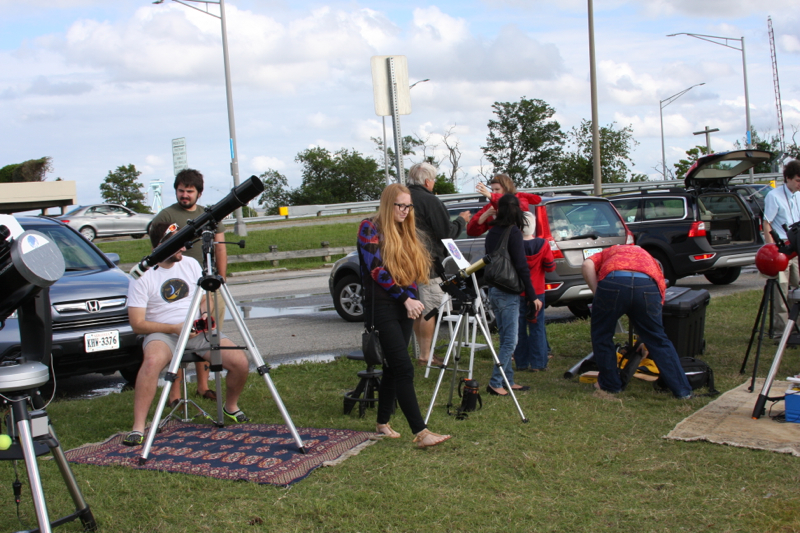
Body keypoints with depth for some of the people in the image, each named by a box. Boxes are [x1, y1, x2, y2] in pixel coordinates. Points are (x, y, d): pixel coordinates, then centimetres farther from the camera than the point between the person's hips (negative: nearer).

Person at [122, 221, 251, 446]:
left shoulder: (191, 264, 8)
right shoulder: (142, 276, -6)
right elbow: (138, 324, -9)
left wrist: (205, 313, -8)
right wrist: (175, 328, -21)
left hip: (199, 331, 4)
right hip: (163, 333, -4)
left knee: (241, 363, -16)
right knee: (152, 361, -39)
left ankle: (231, 406, 14)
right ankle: (138, 428, -33)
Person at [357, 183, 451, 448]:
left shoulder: (405, 232, 16)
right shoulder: (370, 228, -5)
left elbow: (412, 271, 15)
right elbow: (377, 270, -13)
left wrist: (411, 298, -4)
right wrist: (405, 299, -14)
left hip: (403, 307, 7)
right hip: (382, 307, -7)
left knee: (393, 368, 11)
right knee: (404, 368, -13)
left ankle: (383, 423, 24)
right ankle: (420, 433, -15)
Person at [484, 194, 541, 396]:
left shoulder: (492, 232, 10)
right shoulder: (513, 232, -12)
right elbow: (521, 266, -15)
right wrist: (532, 296, -11)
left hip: (494, 290, 8)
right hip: (508, 293, -8)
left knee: (505, 339, 14)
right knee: (510, 341, -3)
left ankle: (508, 381, 19)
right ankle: (495, 383, -3)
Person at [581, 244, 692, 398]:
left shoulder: (607, 252, 38)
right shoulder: (647, 256, 42)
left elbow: (587, 265, 12)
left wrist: (598, 295, 12)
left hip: (613, 281, -2)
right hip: (648, 285, 2)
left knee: (601, 335, 21)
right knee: (658, 339, 19)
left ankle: (609, 384, 30)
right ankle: (682, 389, 22)